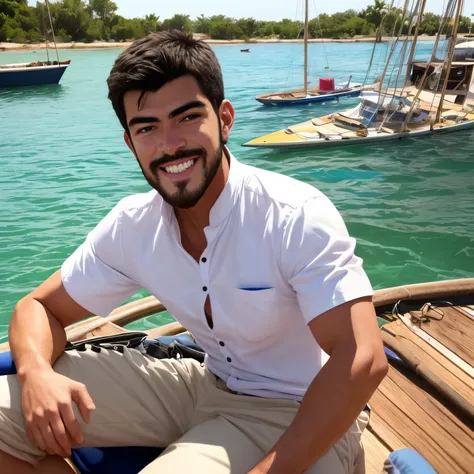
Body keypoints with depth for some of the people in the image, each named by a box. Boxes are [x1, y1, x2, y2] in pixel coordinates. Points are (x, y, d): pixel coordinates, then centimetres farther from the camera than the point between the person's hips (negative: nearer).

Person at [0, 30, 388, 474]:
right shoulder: (131, 225, -8)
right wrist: (36, 373, -21)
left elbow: (363, 361, -29)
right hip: (206, 386, 4)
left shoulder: (297, 217, -24)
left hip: (302, 413, -3)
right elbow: (40, 307, 0)